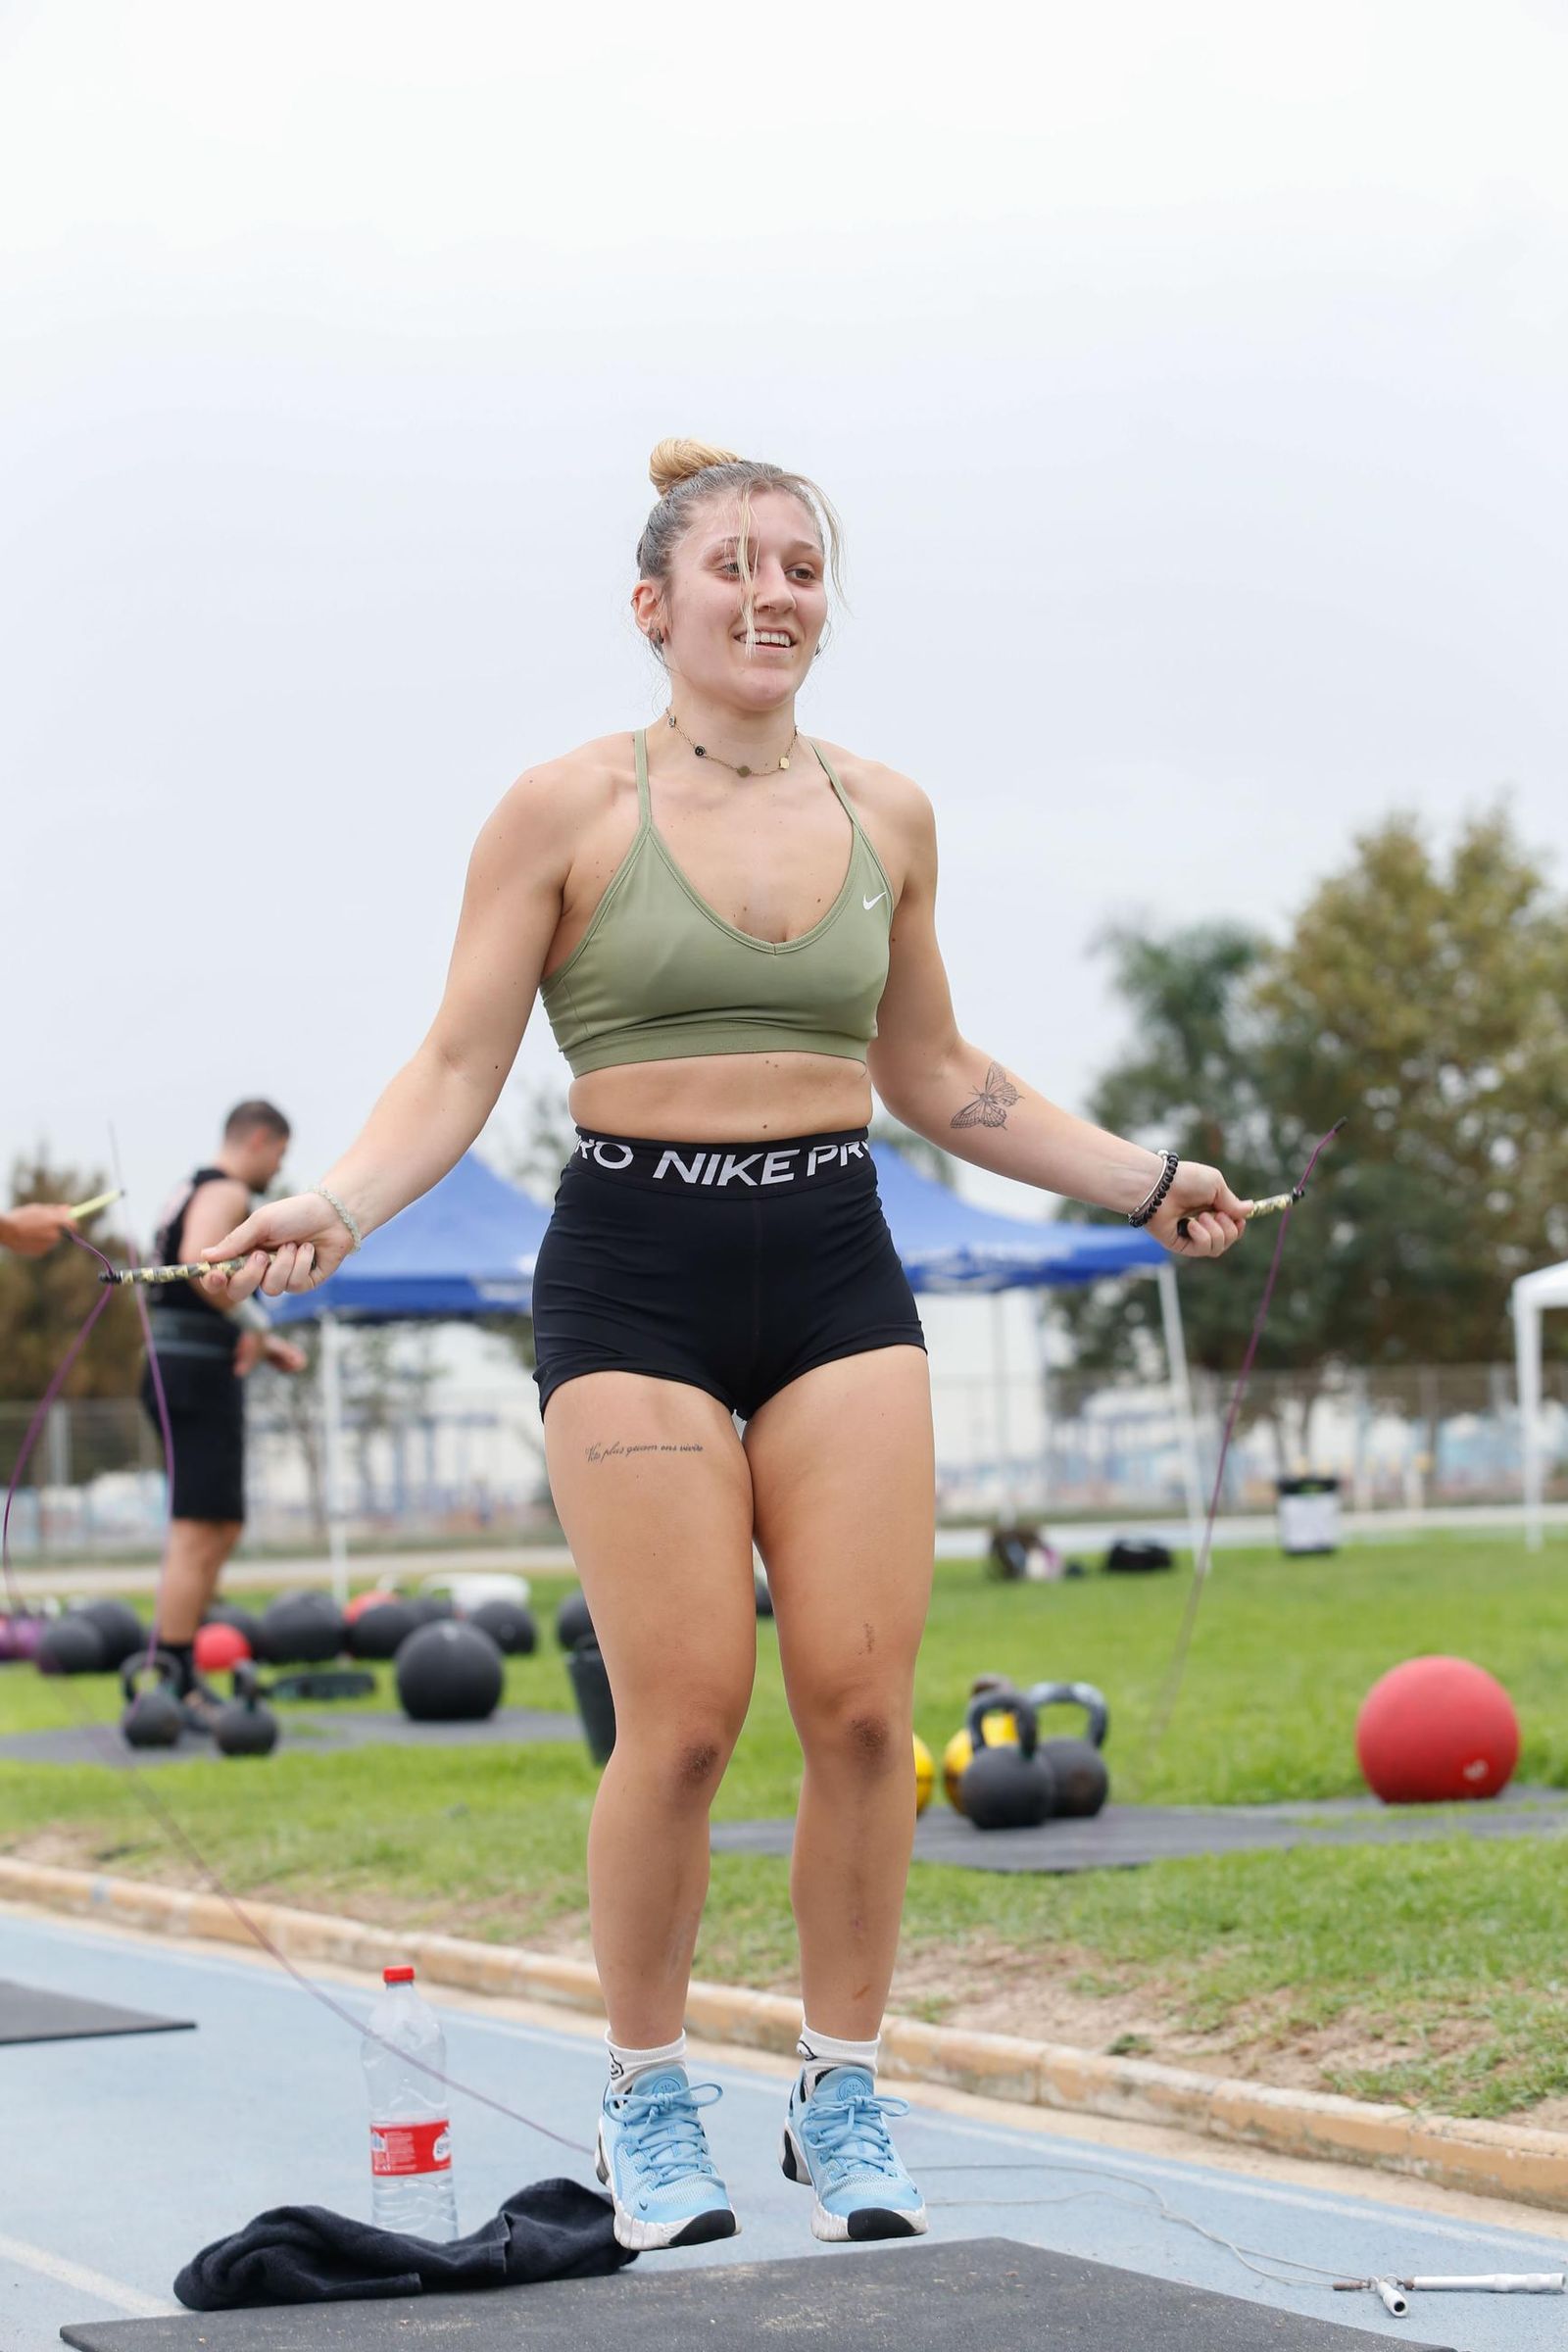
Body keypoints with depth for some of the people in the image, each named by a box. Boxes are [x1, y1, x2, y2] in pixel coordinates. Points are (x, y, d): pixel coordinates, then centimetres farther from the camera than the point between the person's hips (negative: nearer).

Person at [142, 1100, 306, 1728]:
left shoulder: (192, 1192, 23)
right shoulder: (225, 1193, -9)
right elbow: (198, 1259, -30)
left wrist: (260, 1343, 20)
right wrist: (255, 1323, -21)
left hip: (180, 1371, 11)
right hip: (200, 1377, -11)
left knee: (223, 1532, 17)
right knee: (197, 1538, -10)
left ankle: (176, 1673, 19)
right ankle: (173, 1689, -11)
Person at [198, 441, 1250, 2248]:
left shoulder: (885, 814, 10)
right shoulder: (567, 810, -2)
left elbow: (932, 1073, 21)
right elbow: (457, 1066, -3)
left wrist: (1142, 1181, 19)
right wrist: (334, 1208, -19)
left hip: (836, 1268, 4)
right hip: (634, 1274, -3)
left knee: (862, 1701, -4)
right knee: (684, 1715, -8)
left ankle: (843, 2098, 13)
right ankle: (647, 2102, 12)